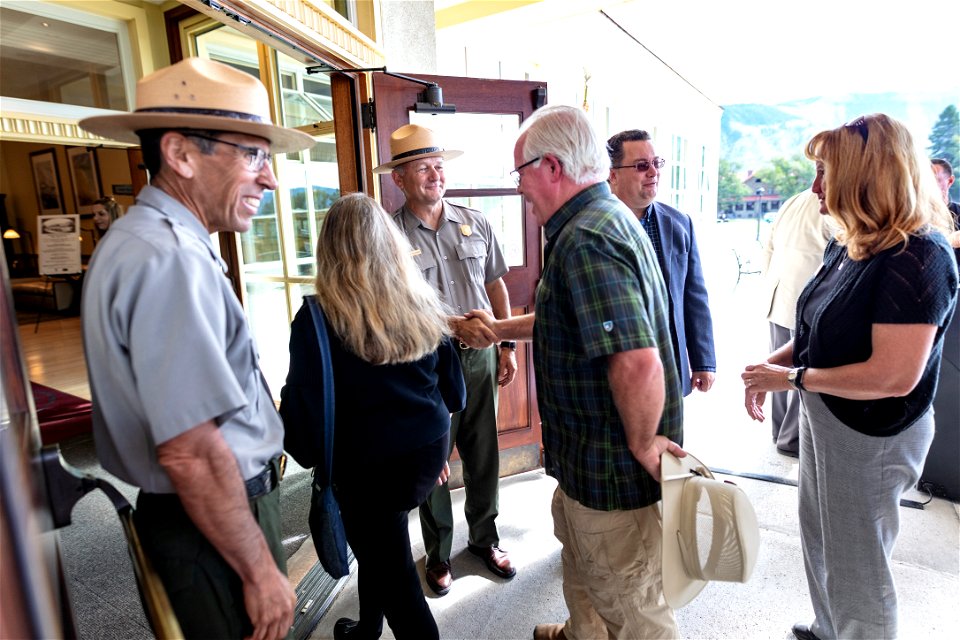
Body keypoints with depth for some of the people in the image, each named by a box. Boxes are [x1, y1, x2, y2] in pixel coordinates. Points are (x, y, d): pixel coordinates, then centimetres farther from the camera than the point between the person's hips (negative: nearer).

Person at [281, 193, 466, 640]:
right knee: (380, 546, 29)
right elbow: (454, 389, 5)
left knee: (395, 577, 13)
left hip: (368, 464, -6)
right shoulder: (422, 304, -2)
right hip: (429, 452, 6)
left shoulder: (317, 318, -15)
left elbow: (304, 405, -14)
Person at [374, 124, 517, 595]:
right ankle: (438, 554, 33)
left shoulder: (475, 224, 5)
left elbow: (496, 286, 10)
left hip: (480, 357, 4)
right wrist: (454, 324, -25)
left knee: (483, 455, 15)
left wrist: (507, 347, 8)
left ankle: (484, 538, 39)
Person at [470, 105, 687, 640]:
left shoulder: (585, 239, -27)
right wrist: (501, 328, 24)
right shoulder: (608, 216, 8)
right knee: (578, 549, 32)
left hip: (612, 467, -11)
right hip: (593, 454, 11)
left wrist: (643, 442, -22)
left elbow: (637, 360, -38)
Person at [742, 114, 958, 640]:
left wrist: (793, 377, -21)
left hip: (871, 437, -9)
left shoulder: (917, 257, -23)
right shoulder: (846, 247, 2)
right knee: (820, 543, 26)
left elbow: (893, 376, -29)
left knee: (855, 567, 12)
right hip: (823, 419, 9)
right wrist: (771, 366, -4)